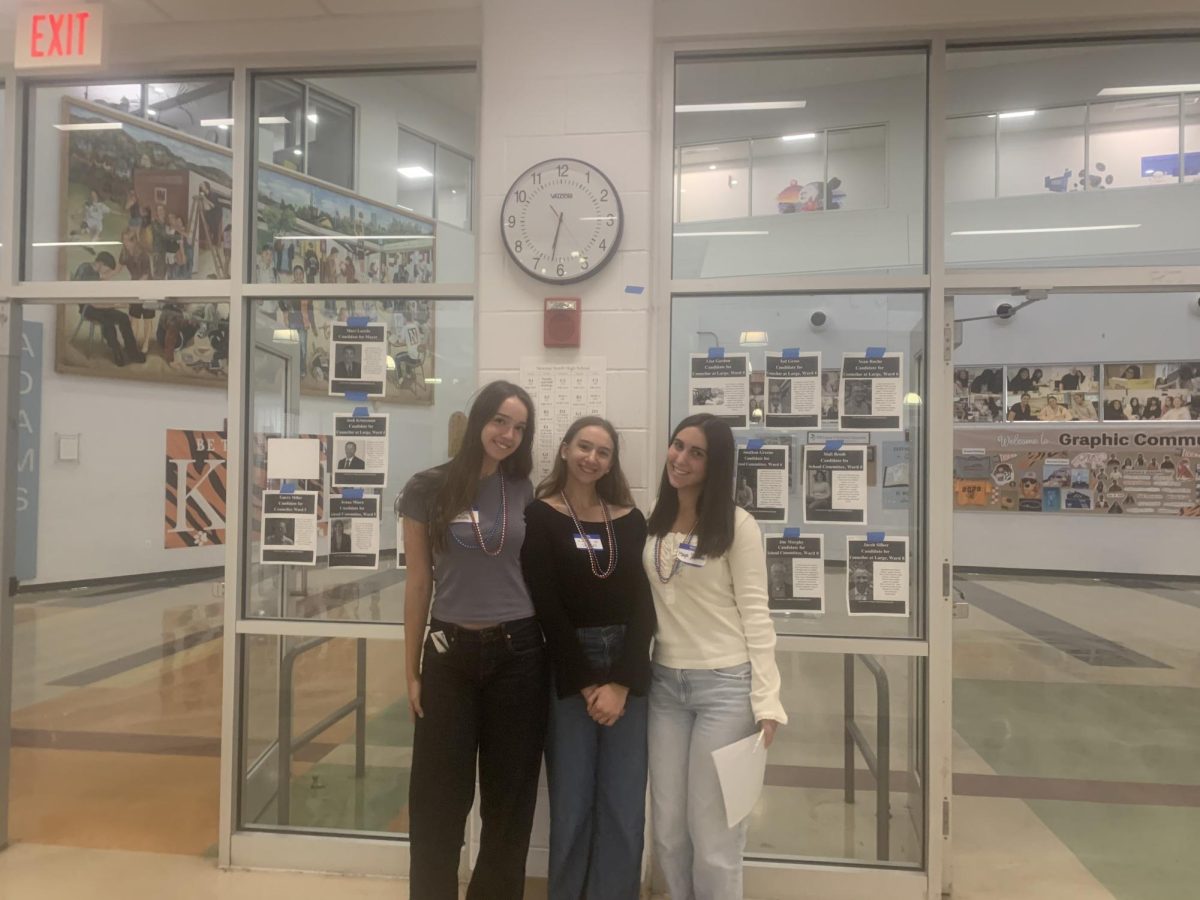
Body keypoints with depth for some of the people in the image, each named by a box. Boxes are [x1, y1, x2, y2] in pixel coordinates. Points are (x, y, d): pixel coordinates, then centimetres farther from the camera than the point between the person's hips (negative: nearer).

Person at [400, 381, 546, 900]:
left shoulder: (527, 492, 2)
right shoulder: (428, 489, -3)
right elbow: (418, 583, 1)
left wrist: (555, 651, 5)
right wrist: (411, 670, 2)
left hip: (519, 653, 1)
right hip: (450, 653, -1)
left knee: (510, 797, 13)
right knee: (438, 802, 8)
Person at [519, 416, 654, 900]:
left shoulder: (630, 520, 6)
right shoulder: (540, 516, -2)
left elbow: (643, 605, 1)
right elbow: (546, 607, -7)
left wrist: (621, 683, -9)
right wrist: (586, 684, -8)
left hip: (628, 673, 2)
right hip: (568, 673, -2)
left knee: (624, 808, 5)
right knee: (571, 806, 5)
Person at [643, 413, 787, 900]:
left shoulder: (737, 525, -8)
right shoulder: (654, 521, 8)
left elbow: (754, 614, -9)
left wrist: (766, 701, -13)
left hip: (725, 685, -5)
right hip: (664, 683, 5)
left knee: (712, 833, 5)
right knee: (668, 829, 14)